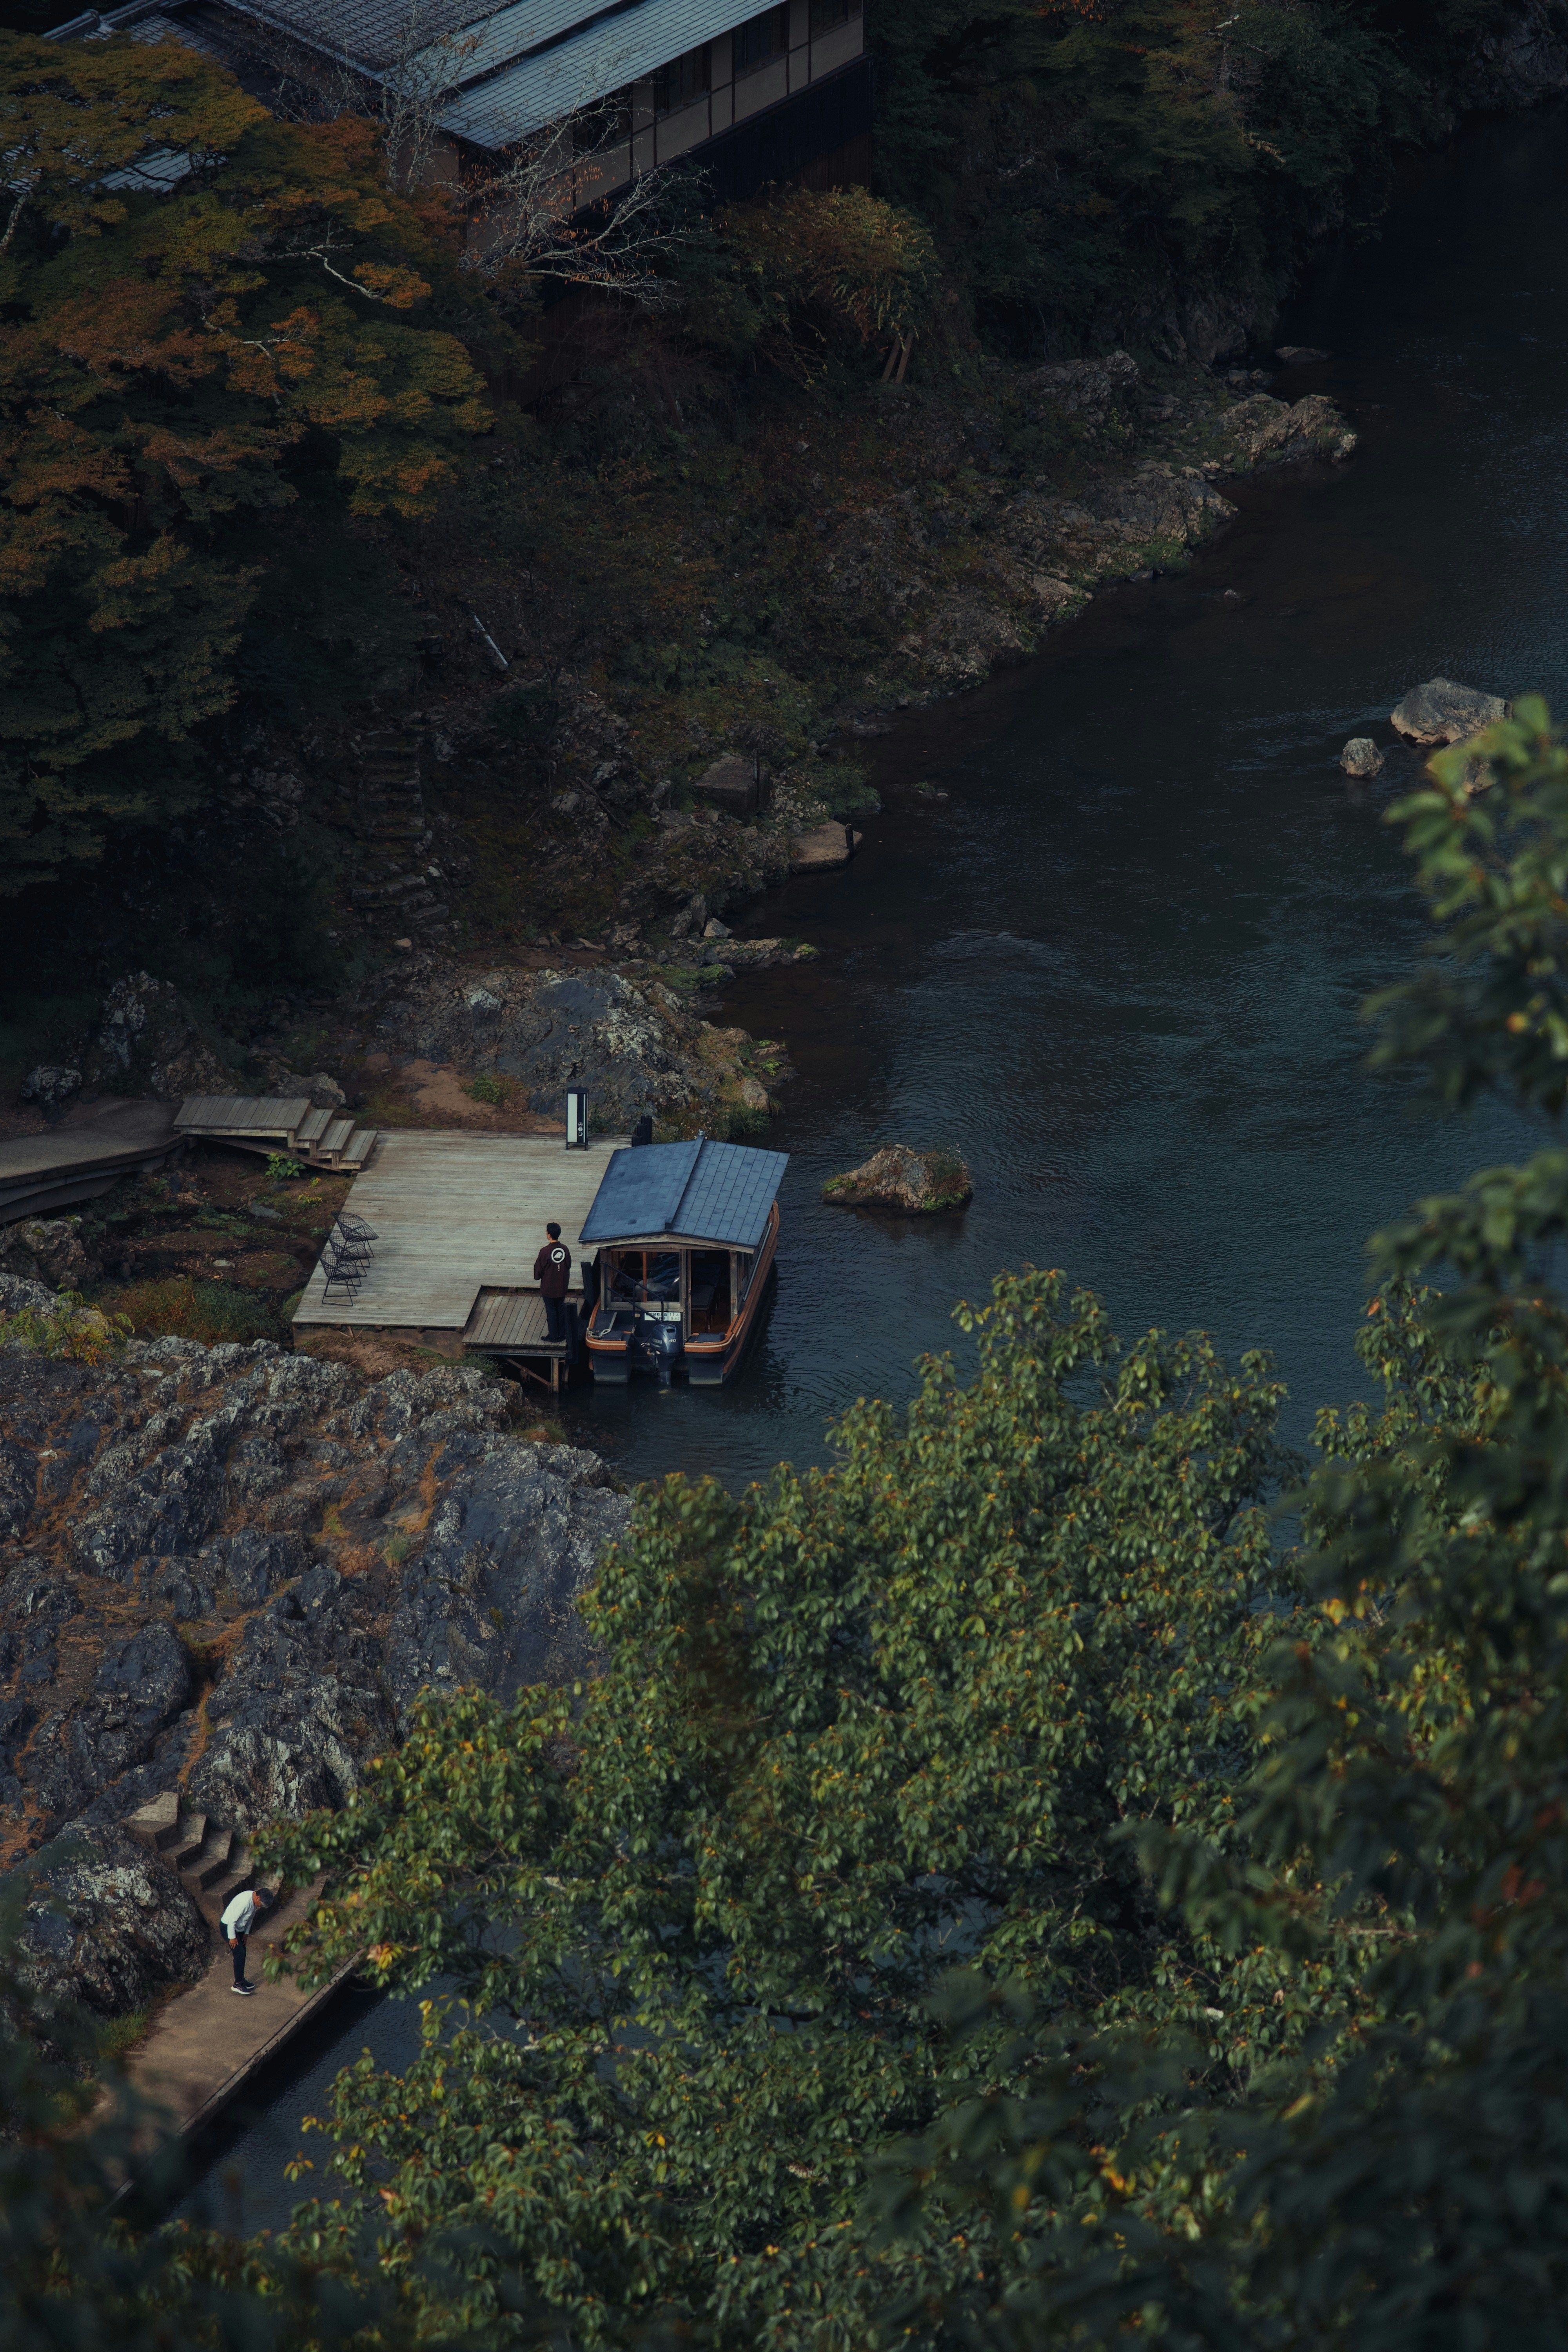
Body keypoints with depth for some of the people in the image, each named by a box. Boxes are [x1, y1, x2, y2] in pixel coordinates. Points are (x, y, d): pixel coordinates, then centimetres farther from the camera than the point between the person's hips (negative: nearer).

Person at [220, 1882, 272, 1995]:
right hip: (228, 1927, -9)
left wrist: (246, 1933, 11)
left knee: (242, 1953, 13)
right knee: (240, 1954, -9)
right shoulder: (245, 1901, -34)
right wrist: (233, 1937, -20)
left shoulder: (255, 1901, -5)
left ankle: (241, 1980, 26)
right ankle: (237, 1985, -2)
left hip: (239, 1928, 9)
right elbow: (232, 1920, -29)